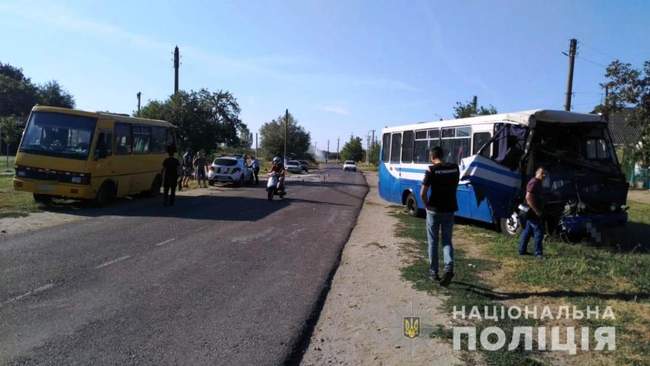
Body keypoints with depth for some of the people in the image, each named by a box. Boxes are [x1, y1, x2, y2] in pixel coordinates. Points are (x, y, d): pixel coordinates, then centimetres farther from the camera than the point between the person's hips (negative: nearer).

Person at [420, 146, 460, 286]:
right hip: (449, 209, 3)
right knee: (447, 240, 13)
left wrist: (427, 205, 0)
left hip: (434, 210, -3)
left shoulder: (431, 170, -13)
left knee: (433, 242, 10)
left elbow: (423, 193, -16)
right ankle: (449, 267, -7)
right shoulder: (454, 168, 1)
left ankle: (433, 272, 18)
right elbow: (454, 186, 11)